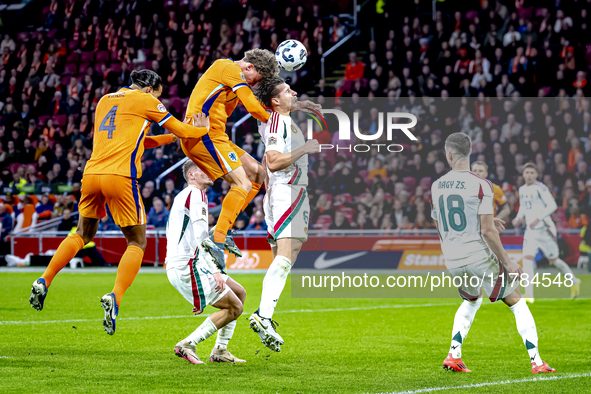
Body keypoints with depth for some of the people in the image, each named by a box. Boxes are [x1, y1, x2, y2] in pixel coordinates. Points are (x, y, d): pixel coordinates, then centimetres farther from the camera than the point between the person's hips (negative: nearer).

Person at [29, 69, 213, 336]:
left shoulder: (105, 100, 25)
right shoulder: (145, 100, 6)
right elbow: (181, 130, 12)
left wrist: (170, 138, 36)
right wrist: (202, 129, 33)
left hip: (91, 174, 6)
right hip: (120, 176, -6)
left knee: (83, 234, 24)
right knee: (137, 242, 4)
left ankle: (44, 281, 12)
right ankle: (115, 297, -15)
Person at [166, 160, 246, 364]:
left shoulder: (183, 195, 22)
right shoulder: (196, 194, -10)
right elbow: (200, 237, -21)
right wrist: (216, 271, -23)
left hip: (176, 267, 10)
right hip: (186, 267, -10)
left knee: (239, 293, 15)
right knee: (234, 307, -8)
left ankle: (220, 351, 12)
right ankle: (187, 345, -8)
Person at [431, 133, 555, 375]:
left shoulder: (436, 187, 5)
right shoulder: (481, 185, -12)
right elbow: (487, 231, -16)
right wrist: (507, 262, -7)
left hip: (452, 261, 5)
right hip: (480, 256, -5)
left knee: (472, 301, 31)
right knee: (517, 304, 7)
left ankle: (453, 355, 19)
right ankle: (536, 362, 0)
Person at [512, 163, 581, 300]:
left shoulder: (540, 188, -12)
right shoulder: (522, 190, 10)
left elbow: (552, 205, -16)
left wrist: (538, 218, -24)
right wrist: (519, 218, 4)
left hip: (544, 229, -5)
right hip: (530, 231, 5)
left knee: (554, 260, 7)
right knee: (527, 258, -12)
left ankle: (574, 282, 31)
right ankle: (529, 295, -15)